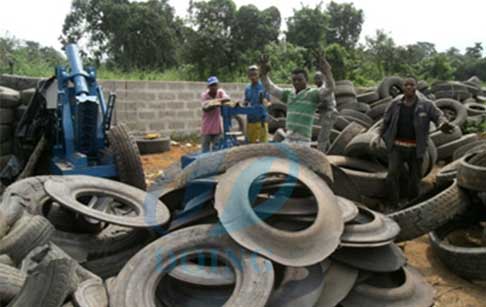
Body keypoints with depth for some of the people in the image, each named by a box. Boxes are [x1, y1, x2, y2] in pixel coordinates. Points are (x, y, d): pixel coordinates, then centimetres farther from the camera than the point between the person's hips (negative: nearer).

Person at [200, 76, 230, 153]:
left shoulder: (220, 92, -2)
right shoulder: (204, 95, -9)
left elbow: (227, 98, -23)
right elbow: (205, 108, -24)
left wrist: (218, 100, -41)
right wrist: (215, 105, -41)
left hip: (217, 127, 2)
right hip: (207, 127, -2)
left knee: (216, 149, 11)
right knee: (205, 150, 4)